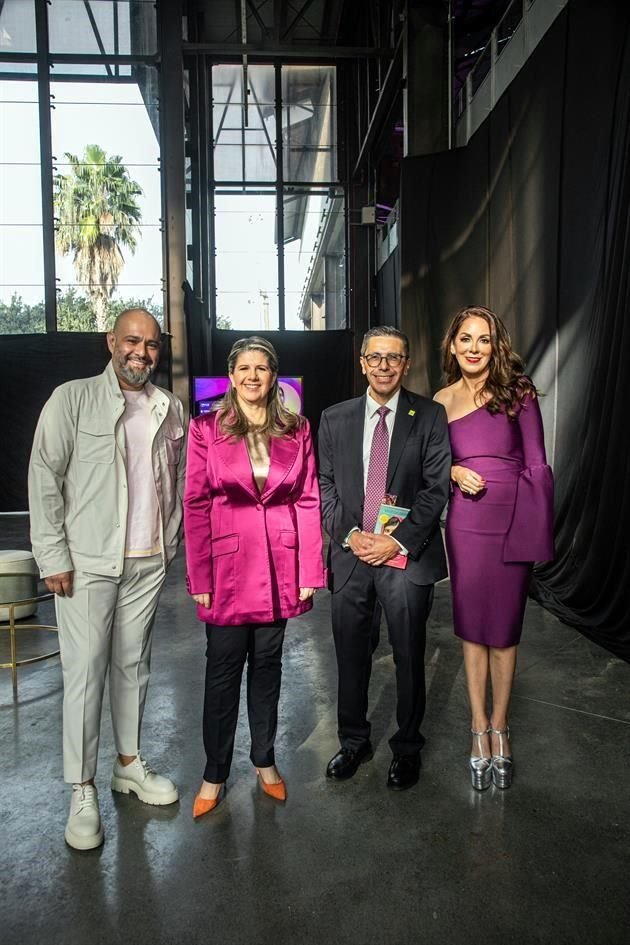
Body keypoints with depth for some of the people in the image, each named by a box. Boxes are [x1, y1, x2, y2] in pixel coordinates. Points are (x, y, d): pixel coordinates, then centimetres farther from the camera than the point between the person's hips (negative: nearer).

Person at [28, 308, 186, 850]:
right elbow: (44, 477, -6)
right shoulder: (73, 399, -4)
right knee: (85, 672, 0)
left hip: (148, 563, 4)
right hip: (88, 562, -4)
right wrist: (53, 556, -9)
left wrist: (169, 544, 9)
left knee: (134, 666, 15)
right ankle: (83, 792, 14)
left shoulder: (171, 409, 8)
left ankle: (129, 764, 31)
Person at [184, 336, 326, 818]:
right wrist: (199, 577, -8)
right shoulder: (207, 429, -1)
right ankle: (215, 774, 24)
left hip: (279, 565, 2)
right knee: (223, 668, 6)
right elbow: (195, 504, -3)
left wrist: (310, 572, -2)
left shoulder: (296, 430, 5)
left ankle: (265, 761, 32)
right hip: (227, 565, -2)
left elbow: (308, 500, 4)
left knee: (267, 664, 14)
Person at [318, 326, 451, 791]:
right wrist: (350, 534, -7)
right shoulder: (335, 419, 8)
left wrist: (398, 541, -13)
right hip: (351, 554, 2)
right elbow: (325, 486, 7)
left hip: (407, 556, -2)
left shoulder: (430, 416, -1)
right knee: (351, 657, 13)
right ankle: (354, 741, 35)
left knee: (409, 659, 10)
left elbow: (436, 487, -5)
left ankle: (407, 748, 32)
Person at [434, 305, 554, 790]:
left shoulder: (518, 392, -3)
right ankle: (480, 728, 25)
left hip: (513, 521, -2)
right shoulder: (442, 401, 4)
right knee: (471, 627, 9)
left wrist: (539, 530, -9)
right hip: (465, 524, 2)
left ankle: (499, 728, 26)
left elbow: (537, 466, -3)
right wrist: (454, 472, -8)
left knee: (504, 627, 8)